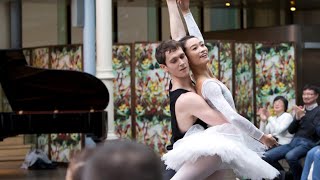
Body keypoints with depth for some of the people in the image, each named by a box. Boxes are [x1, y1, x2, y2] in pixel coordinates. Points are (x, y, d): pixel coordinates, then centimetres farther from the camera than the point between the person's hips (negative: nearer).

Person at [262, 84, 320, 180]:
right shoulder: (301, 110, 18)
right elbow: (291, 130, 12)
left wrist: (303, 117, -19)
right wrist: (297, 118, -6)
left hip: (308, 143, -7)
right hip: (293, 142, 7)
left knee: (290, 156, -38)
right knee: (267, 156, -11)